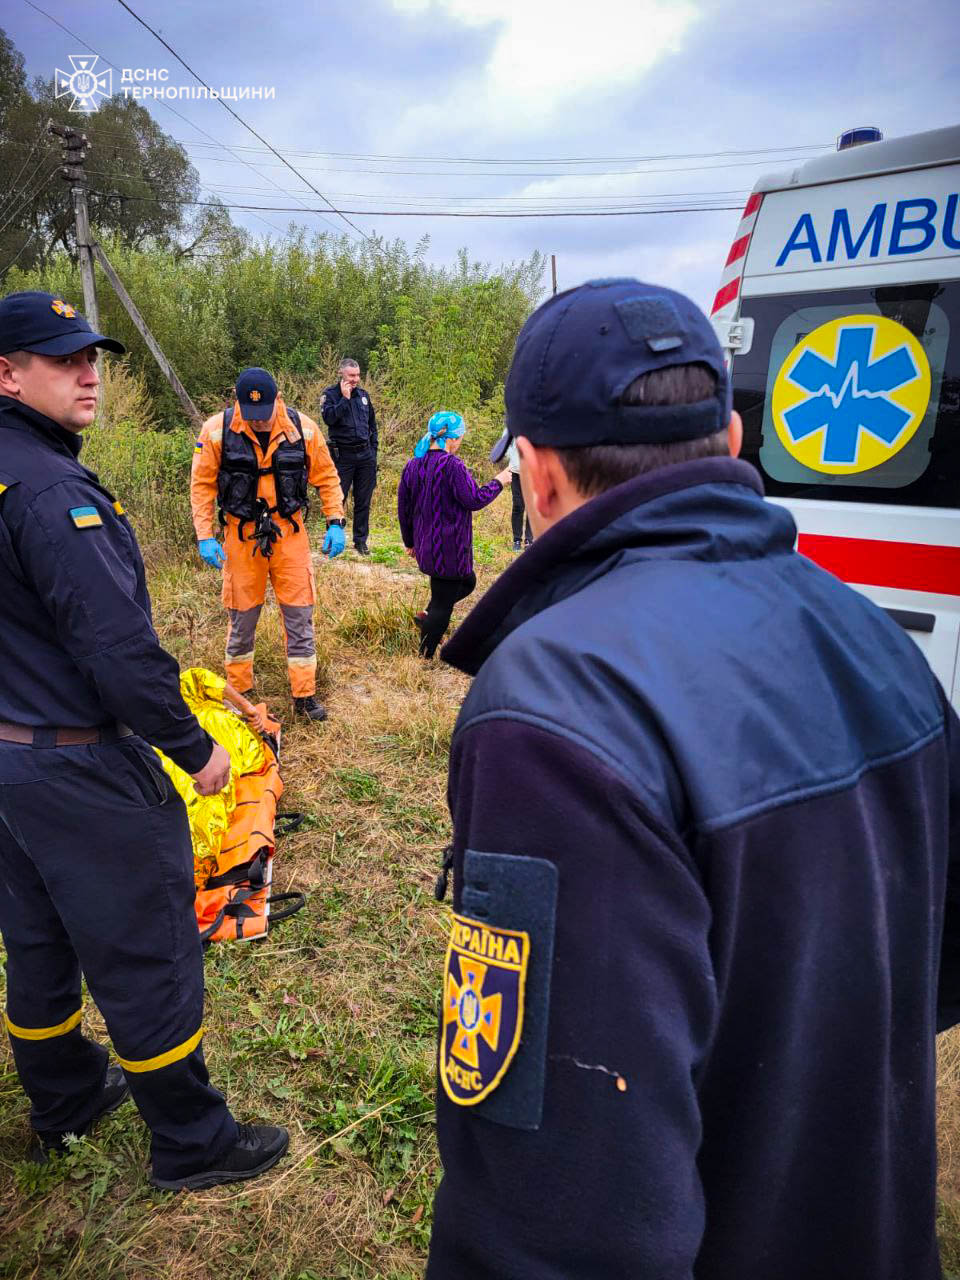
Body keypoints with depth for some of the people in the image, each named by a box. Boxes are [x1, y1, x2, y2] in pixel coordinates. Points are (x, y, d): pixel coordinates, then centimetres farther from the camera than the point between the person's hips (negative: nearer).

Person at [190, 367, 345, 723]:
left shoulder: (303, 428, -7)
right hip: (242, 535, 0)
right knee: (242, 617, 9)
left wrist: (335, 523, -2)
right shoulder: (217, 430, -10)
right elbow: (202, 484, -3)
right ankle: (239, 691, 27)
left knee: (299, 615, 3)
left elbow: (326, 477, 4)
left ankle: (304, 695, 15)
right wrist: (204, 536, -8)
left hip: (289, 533, 1)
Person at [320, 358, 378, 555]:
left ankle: (361, 540, 18)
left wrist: (373, 449, 13)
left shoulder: (363, 394, 12)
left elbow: (372, 424, 19)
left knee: (363, 501, 9)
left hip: (365, 455, 4)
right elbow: (329, 418, -21)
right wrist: (345, 398, -20)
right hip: (343, 455, -4)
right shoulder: (330, 394, -3)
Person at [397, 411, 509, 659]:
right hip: (450, 547, -8)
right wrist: (498, 482, -1)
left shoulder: (413, 465, 6)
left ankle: (427, 615, 18)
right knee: (443, 604, 3)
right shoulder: (452, 465, -19)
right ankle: (426, 656, 6)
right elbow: (474, 500, -16)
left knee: (468, 581, 28)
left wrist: (410, 541, 21)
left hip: (425, 544, 8)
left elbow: (403, 506, 11)